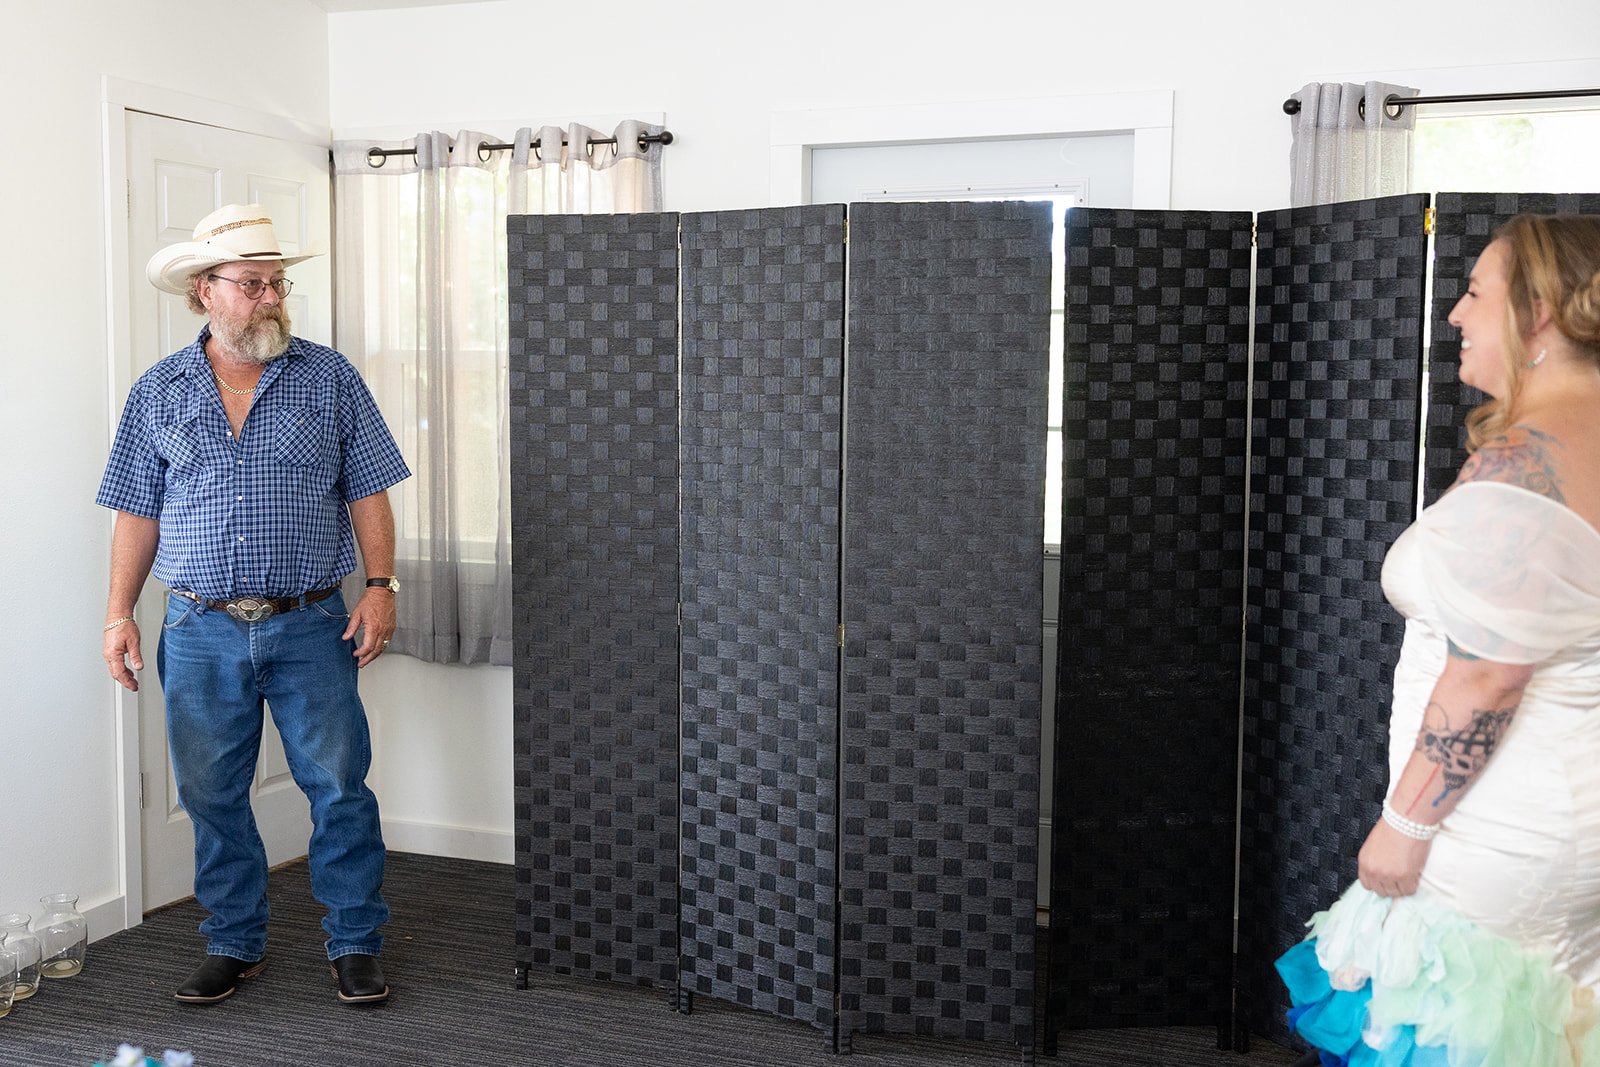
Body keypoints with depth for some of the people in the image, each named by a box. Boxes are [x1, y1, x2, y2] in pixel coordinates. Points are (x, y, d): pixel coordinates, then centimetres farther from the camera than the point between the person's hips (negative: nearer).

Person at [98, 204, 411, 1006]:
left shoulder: (329, 379, 4)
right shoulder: (158, 393, 8)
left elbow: (368, 494, 3)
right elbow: (138, 513, 10)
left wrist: (380, 587, -7)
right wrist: (120, 613, 4)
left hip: (310, 626, -1)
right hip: (201, 632, 2)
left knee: (340, 790, 1)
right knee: (213, 798, 9)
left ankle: (355, 945, 15)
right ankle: (235, 944, 25)